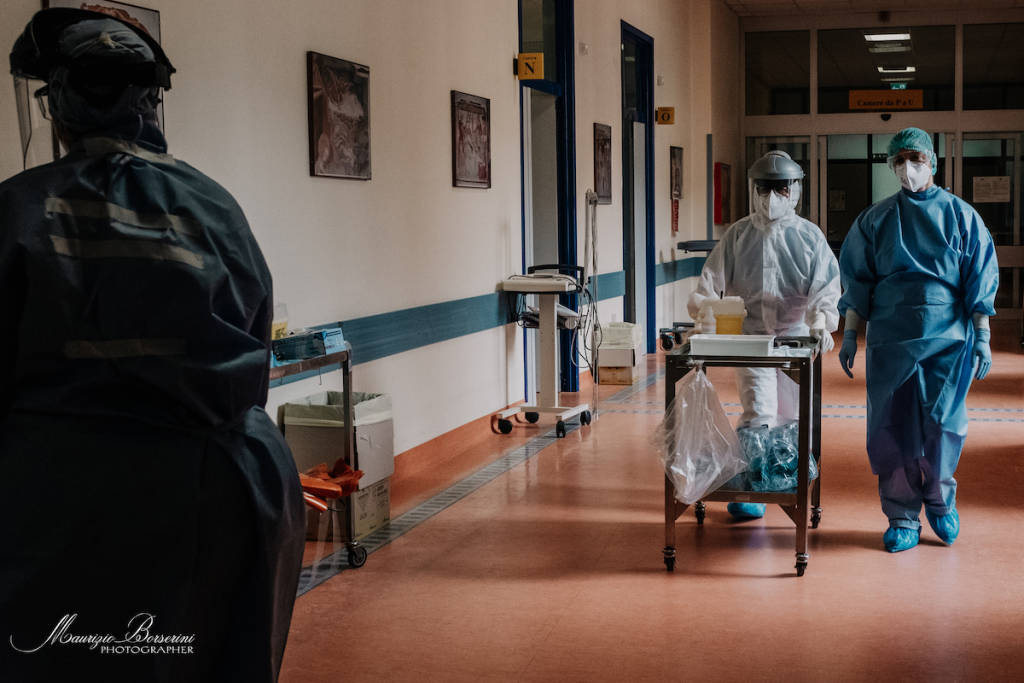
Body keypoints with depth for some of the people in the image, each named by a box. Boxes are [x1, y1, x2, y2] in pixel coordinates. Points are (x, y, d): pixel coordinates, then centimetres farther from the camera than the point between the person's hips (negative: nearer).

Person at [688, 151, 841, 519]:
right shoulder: (738, 235, 5)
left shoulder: (809, 235, 3)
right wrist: (702, 312, -17)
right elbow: (713, 278, 2)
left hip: (797, 337, 1)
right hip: (751, 337, -1)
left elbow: (825, 283, -6)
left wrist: (821, 320, -24)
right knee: (758, 412, -12)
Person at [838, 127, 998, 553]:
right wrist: (849, 334, 6)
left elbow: (980, 282, 5)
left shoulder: (960, 215, 5)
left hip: (948, 340, -1)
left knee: (943, 424, -5)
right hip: (889, 338, 1)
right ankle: (902, 518, 14)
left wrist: (982, 338, 0)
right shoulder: (875, 221, 8)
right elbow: (857, 281, 11)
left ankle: (940, 498, 23)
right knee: (892, 429, 1)